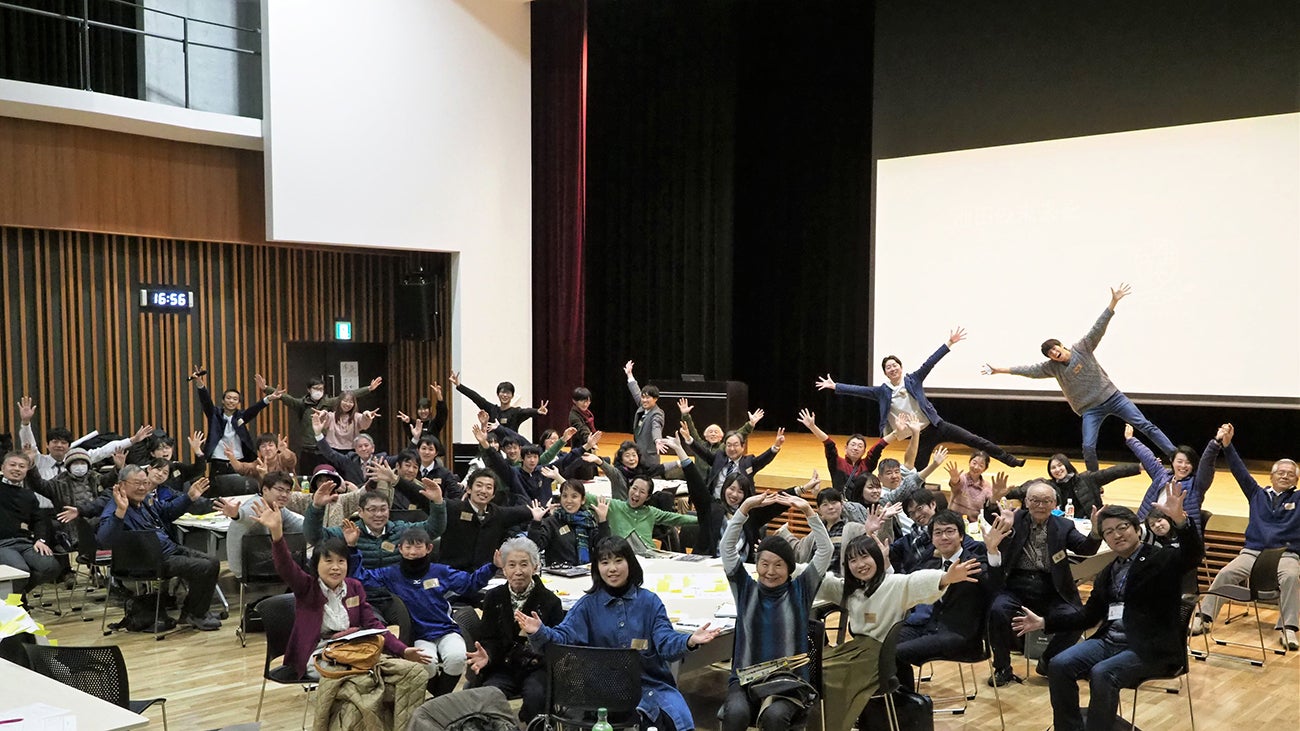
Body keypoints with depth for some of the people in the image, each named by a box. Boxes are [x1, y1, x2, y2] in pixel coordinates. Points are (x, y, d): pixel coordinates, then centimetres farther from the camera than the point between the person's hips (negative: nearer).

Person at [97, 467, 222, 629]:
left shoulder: (146, 499, 10)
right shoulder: (114, 510, -18)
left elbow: (168, 510, 30)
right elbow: (105, 541, -37)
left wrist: (190, 497, 19)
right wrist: (120, 511, -47)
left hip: (171, 548, 10)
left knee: (213, 562, 4)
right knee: (204, 568, -19)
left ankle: (196, 610, 16)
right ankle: (194, 615, 2)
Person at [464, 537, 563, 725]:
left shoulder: (549, 600, 2)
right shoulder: (494, 598, 10)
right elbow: (490, 639, 6)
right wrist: (486, 656, -18)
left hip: (536, 667, -1)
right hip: (503, 667, 2)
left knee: (535, 695, -33)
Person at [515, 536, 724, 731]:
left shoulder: (650, 601, 5)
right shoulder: (588, 605, 5)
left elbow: (666, 643, -4)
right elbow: (563, 637, -5)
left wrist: (689, 641, -26)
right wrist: (539, 632, -27)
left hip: (652, 685, 0)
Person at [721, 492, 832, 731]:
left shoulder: (799, 591, 5)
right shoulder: (746, 589, 7)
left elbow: (826, 550, -4)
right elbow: (727, 546, -2)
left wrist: (808, 511, -14)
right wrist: (746, 507, -12)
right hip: (745, 678, 1)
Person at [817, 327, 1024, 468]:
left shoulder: (913, 379, -2)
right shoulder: (883, 391, 0)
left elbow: (930, 362, -8)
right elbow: (859, 390, -3)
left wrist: (949, 343, -15)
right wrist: (834, 386, -7)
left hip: (936, 426, 0)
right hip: (920, 437, 0)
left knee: (974, 440, -3)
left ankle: (1010, 460, 7)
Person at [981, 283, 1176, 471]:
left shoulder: (1082, 348, -7)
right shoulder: (1052, 367, -2)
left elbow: (1099, 327, -13)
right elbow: (1029, 370, -3)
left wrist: (1113, 301, -22)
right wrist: (999, 370, -6)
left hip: (1112, 397, -1)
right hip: (1090, 409, 1)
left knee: (1145, 425, -3)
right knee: (1088, 447, -11)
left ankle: (1175, 455, 2)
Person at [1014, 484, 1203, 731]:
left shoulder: (1162, 559, -1)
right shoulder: (1107, 573, 20)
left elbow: (1194, 553, -21)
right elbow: (1089, 616, 21)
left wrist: (1179, 518, -40)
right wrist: (1044, 622, 11)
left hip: (1150, 647, -6)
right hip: (1109, 641, 6)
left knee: (1102, 673, -32)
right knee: (1059, 665, -17)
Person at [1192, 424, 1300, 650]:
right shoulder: (1258, 495, 16)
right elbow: (1240, 470, 8)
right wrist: (1226, 445, -3)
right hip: (1252, 552, 2)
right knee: (1225, 574, -23)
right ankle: (1204, 618, -20)